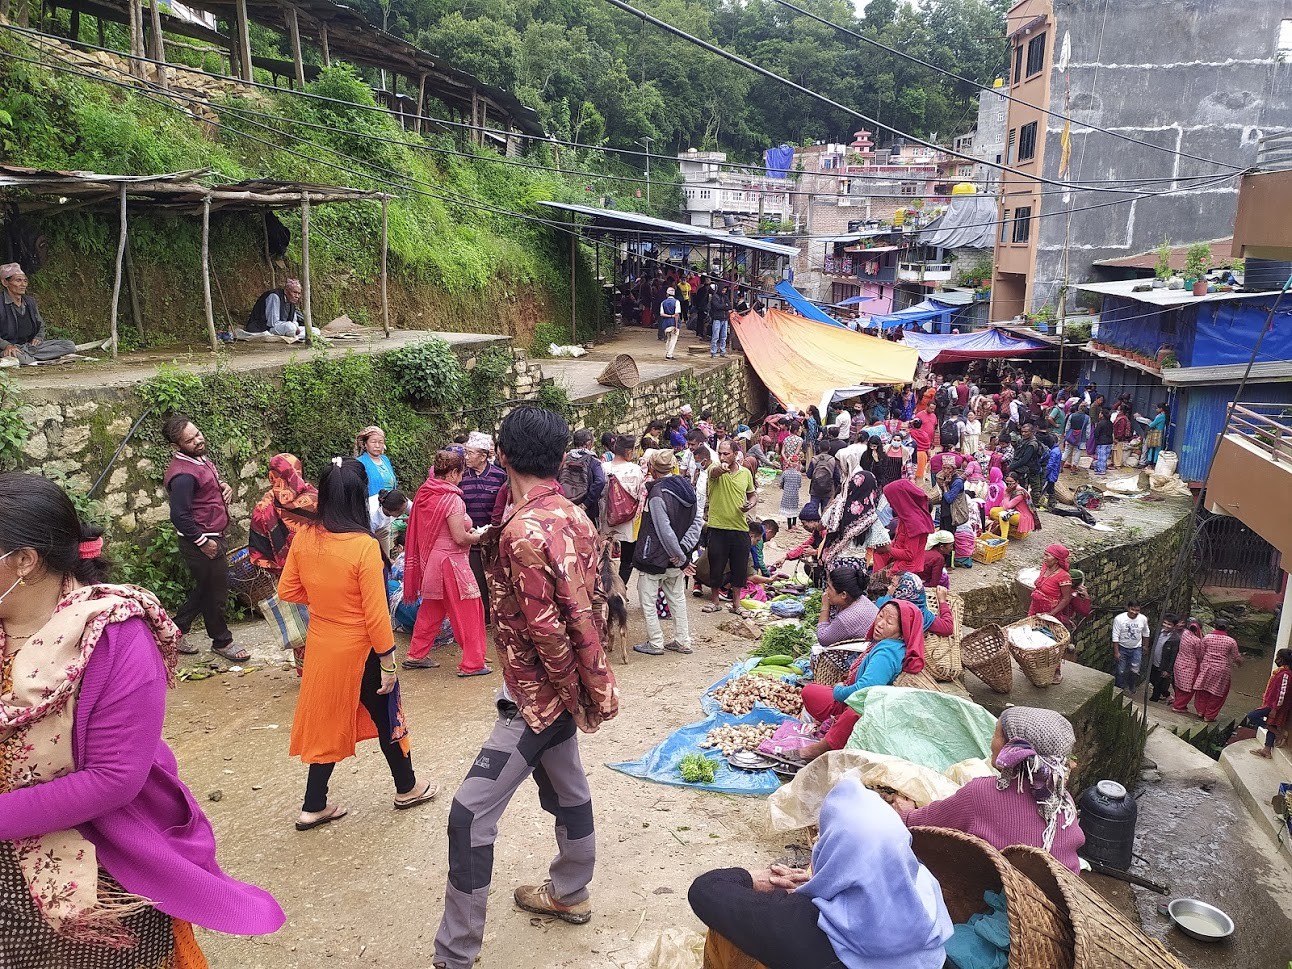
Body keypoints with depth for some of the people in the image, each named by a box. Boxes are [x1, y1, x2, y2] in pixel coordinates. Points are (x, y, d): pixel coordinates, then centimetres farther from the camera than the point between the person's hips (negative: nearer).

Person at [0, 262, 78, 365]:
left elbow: (41, 326, 22)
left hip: (31, 345, 7)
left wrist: (38, 337, 0)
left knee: (70, 345, -11)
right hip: (9, 348, -7)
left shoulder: (30, 301, 14)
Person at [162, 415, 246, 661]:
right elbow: (180, 516, -26)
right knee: (215, 593, 8)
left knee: (204, 590, 22)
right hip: (201, 543, -9)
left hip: (214, 537, 10)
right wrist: (203, 542, -19)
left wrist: (224, 487, 2)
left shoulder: (200, 457, 5)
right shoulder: (183, 475, -25)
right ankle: (222, 642, 26)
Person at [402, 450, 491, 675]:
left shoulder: (424, 493, 3)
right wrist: (478, 535, -3)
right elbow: (459, 538, -23)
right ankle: (472, 663, 9)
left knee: (431, 610, 21)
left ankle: (416, 655, 29)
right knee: (467, 613, 3)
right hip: (450, 562, -8)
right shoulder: (452, 499, -20)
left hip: (429, 560, 8)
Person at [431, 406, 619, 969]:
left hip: (539, 692, -9)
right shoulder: (574, 517, 1)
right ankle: (569, 893, 45)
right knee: (567, 790, 24)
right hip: (567, 686, 9)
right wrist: (590, 683, 13)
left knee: (471, 813, -3)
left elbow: (544, 628, -26)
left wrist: (575, 692, -13)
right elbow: (590, 604, 7)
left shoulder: (523, 529, -25)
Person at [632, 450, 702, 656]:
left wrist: (679, 554, -14)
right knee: (677, 599, 19)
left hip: (654, 558, -8)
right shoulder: (686, 487, 2)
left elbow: (664, 530, -24)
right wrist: (683, 549, -6)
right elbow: (698, 521, 1)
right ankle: (682, 641, 25)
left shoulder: (658, 493, -22)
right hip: (676, 561, 8)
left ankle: (655, 643, 12)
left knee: (648, 601, 6)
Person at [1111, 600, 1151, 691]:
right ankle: (1120, 689, 28)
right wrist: (1116, 652, -15)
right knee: (1121, 671, 6)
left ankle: (1131, 687, 30)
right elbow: (1115, 637, -16)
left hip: (1137, 649, 2)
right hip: (1122, 648, -2)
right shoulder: (1119, 619, -21)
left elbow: (1145, 634, 7)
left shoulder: (1143, 619, -12)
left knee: (1135, 670, 2)